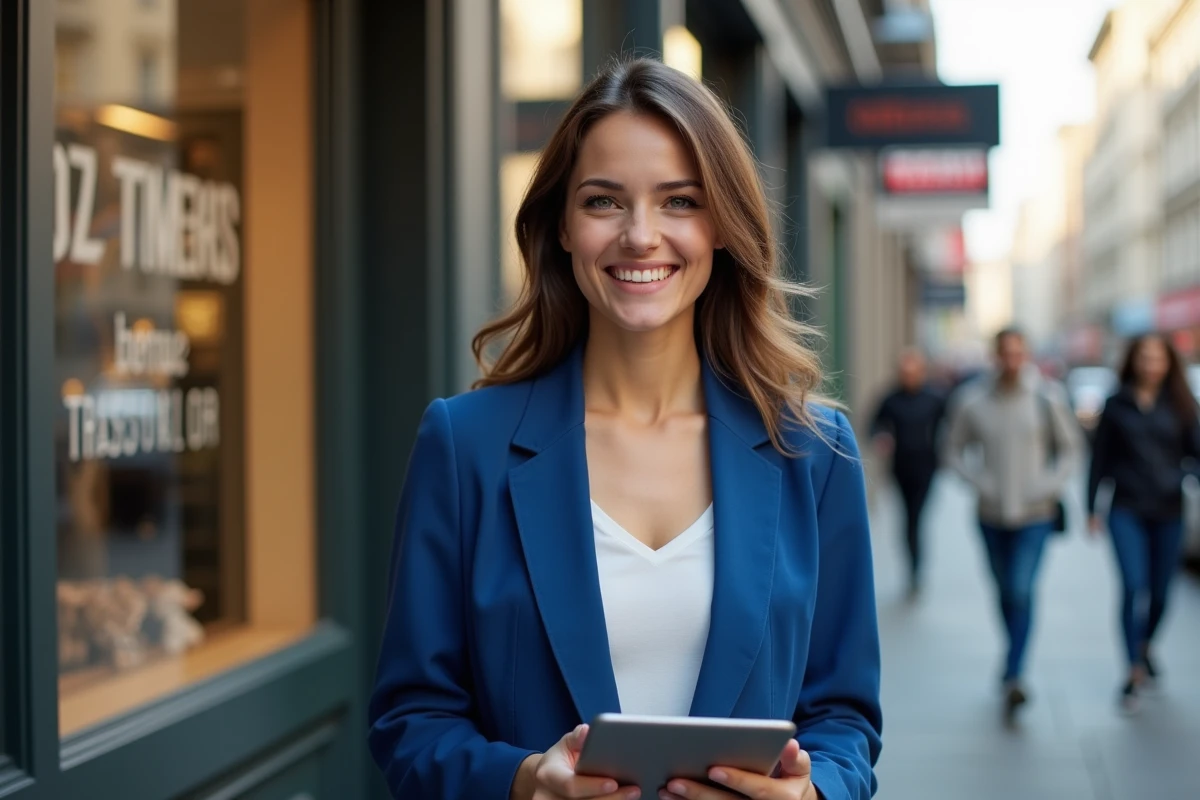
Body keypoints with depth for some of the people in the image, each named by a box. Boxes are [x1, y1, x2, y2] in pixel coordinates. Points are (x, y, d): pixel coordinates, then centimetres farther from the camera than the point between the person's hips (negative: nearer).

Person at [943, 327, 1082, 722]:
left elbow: (1071, 448, 5)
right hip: (992, 514, 2)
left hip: (1035, 515, -2)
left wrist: (1050, 486, -7)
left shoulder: (1048, 397, -6)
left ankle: (1013, 678, -17)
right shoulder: (971, 400, -4)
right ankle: (1016, 656, 36)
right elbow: (954, 450, 7)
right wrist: (981, 482, -7)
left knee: (1022, 591, -14)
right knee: (1006, 592, 14)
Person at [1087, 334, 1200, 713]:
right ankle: (1135, 671, -10)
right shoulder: (1117, 406, 3)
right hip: (1127, 511, -2)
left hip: (1168, 511, 2)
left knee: (1160, 591, 10)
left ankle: (1145, 646, 37)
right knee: (1133, 586, -13)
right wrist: (1092, 509, 5)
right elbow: (1100, 458, 7)